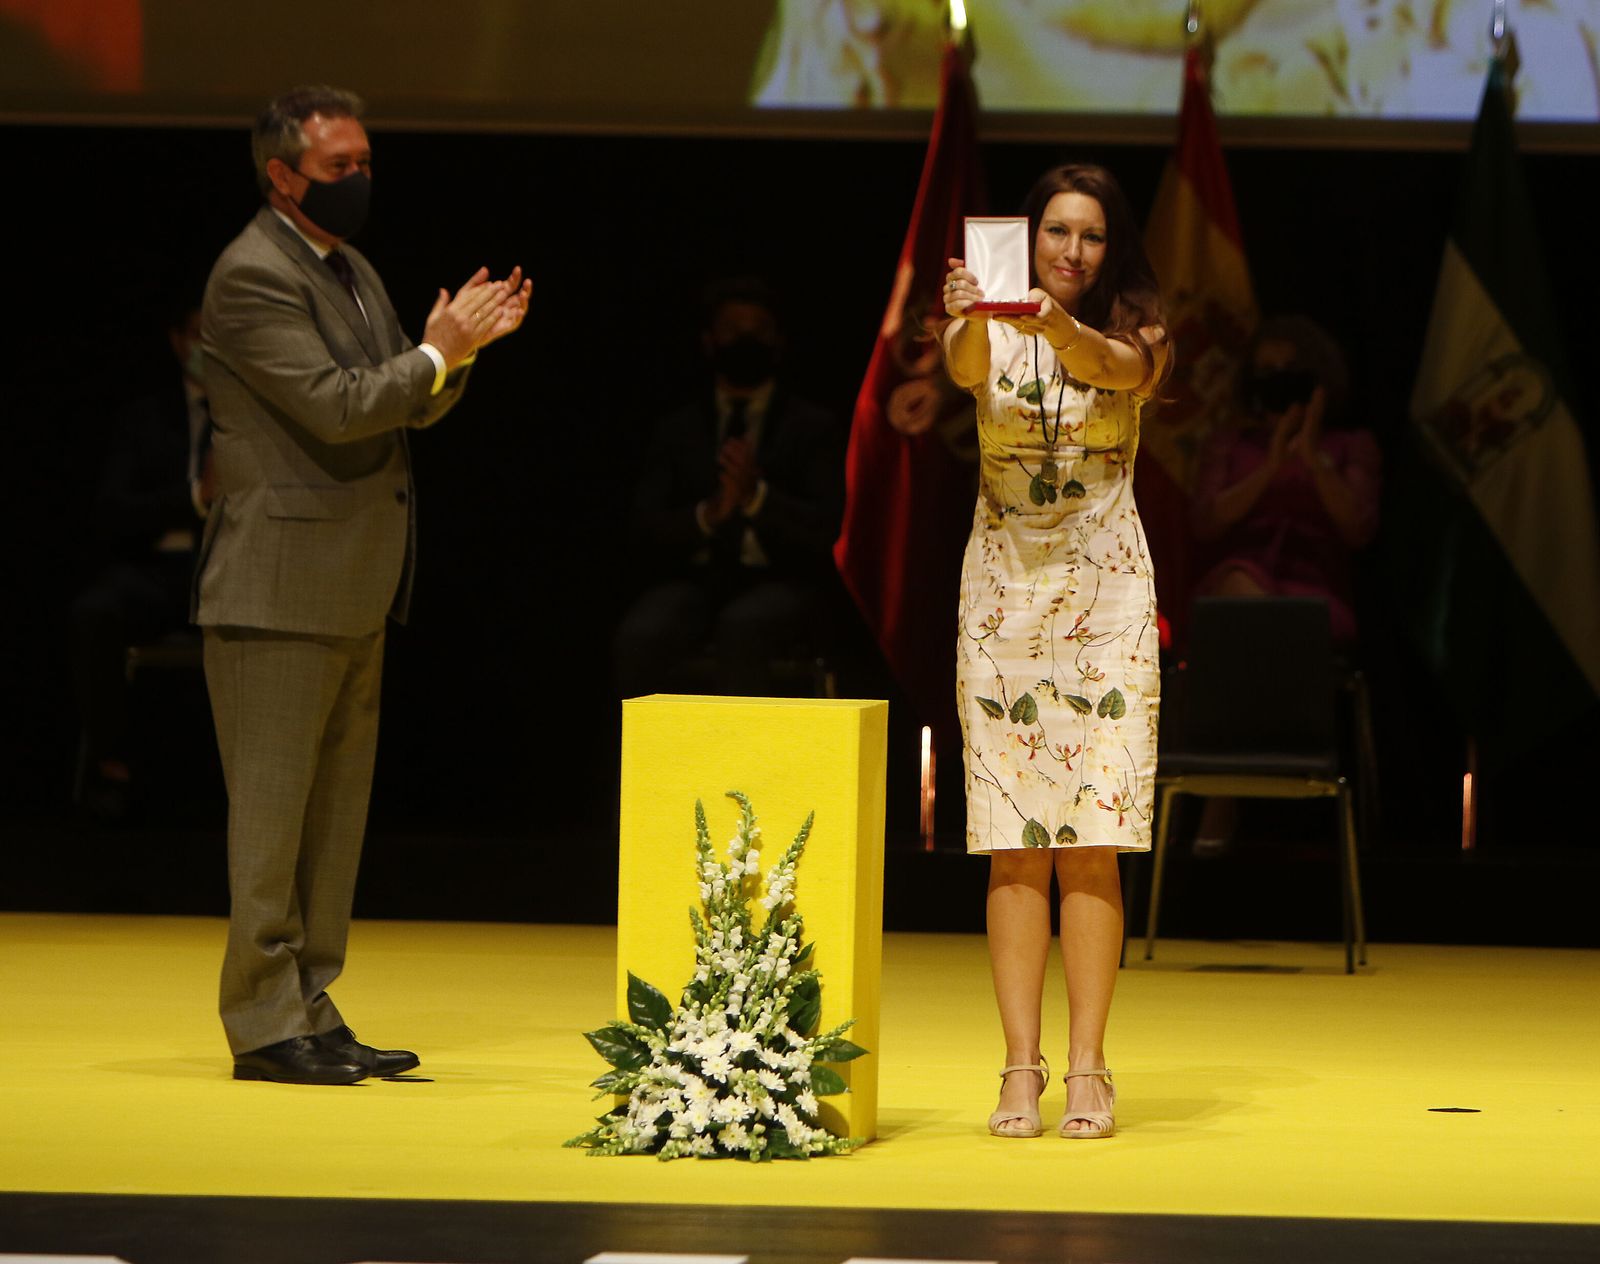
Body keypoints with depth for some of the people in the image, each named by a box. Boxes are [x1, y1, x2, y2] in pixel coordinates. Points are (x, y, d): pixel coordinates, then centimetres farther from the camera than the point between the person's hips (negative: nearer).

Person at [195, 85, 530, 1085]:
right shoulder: (253, 275, -13)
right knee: (271, 807, -5)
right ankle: (264, 1023, -1)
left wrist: (459, 346, 0)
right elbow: (334, 406, -21)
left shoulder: (354, 272, 17)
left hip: (354, 587, 10)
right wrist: (439, 353, -14)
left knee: (337, 809, 11)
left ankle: (312, 1011, 17)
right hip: (280, 583, -10)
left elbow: (410, 407, 18)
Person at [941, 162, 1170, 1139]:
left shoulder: (1133, 333, 4)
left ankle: (1088, 1068, -1)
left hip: (1105, 595, 0)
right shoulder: (993, 329, 4)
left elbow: (1122, 368, -20)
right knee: (1014, 847, -1)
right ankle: (1021, 1068, 1)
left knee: (1092, 844, -4)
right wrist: (969, 319, -43)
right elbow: (965, 370, -20)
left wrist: (1060, 326, -41)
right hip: (1005, 589, 0)